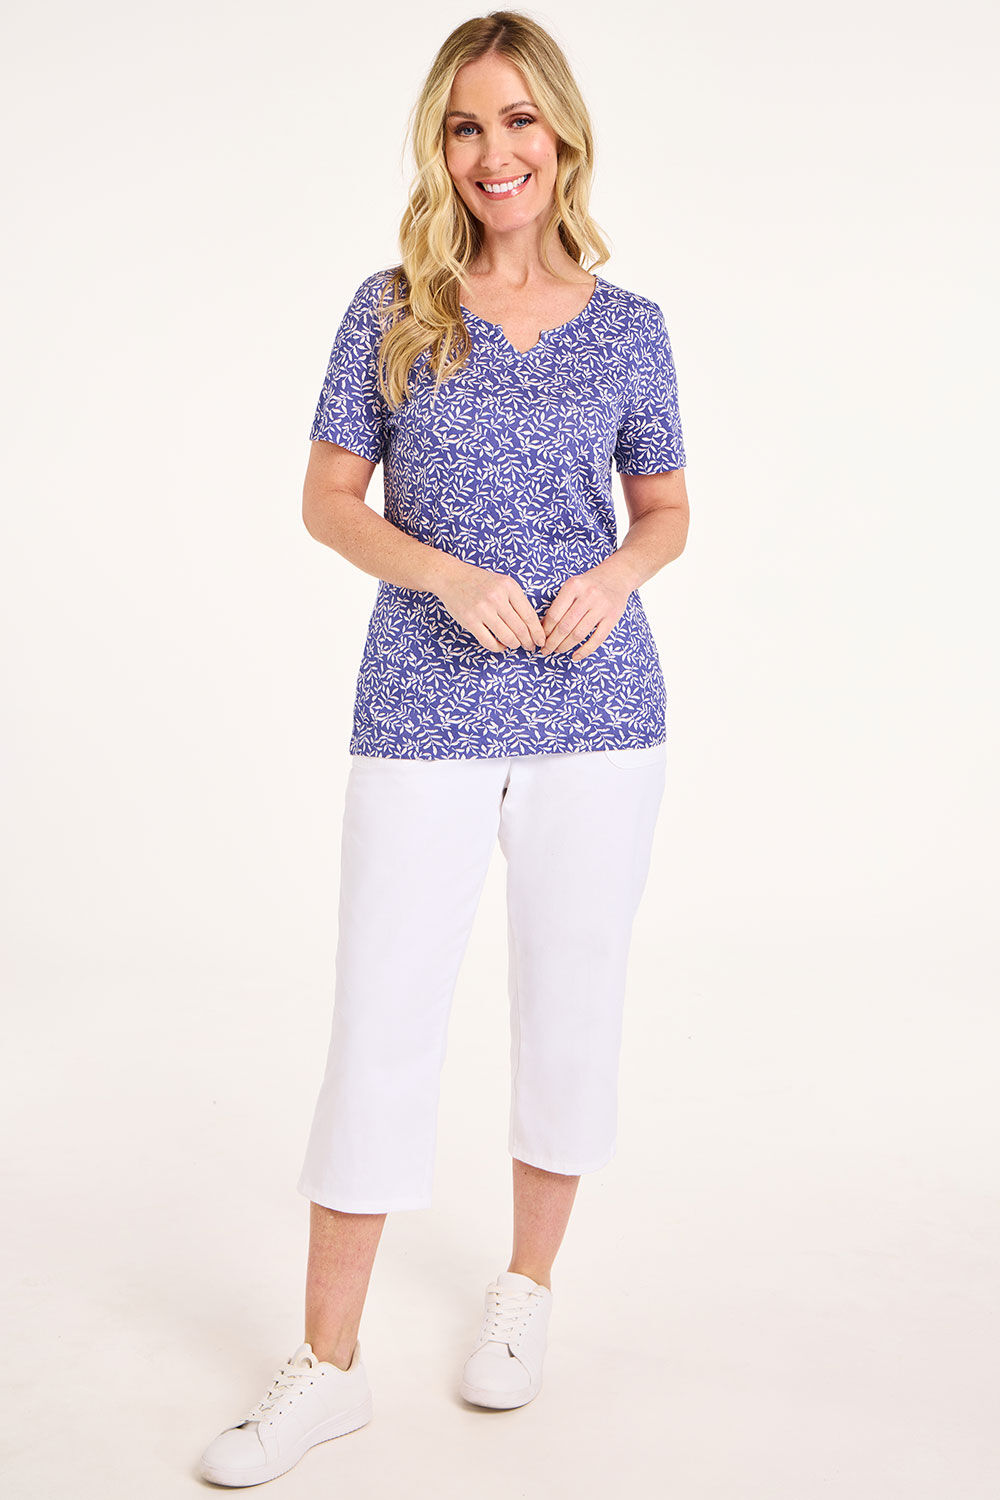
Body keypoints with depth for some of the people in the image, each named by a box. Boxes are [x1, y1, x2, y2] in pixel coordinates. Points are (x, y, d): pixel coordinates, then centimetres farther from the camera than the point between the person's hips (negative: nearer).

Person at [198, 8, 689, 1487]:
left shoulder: (629, 331, 5)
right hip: (425, 715, -1)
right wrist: (448, 574, -14)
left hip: (598, 713, 2)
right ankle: (328, 1366, 12)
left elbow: (667, 510, 14)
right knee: (380, 1025, -1)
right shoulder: (393, 309, 2)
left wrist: (618, 572, -9)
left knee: (571, 1009, 11)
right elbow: (328, 497, 3)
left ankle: (526, 1288, 33)